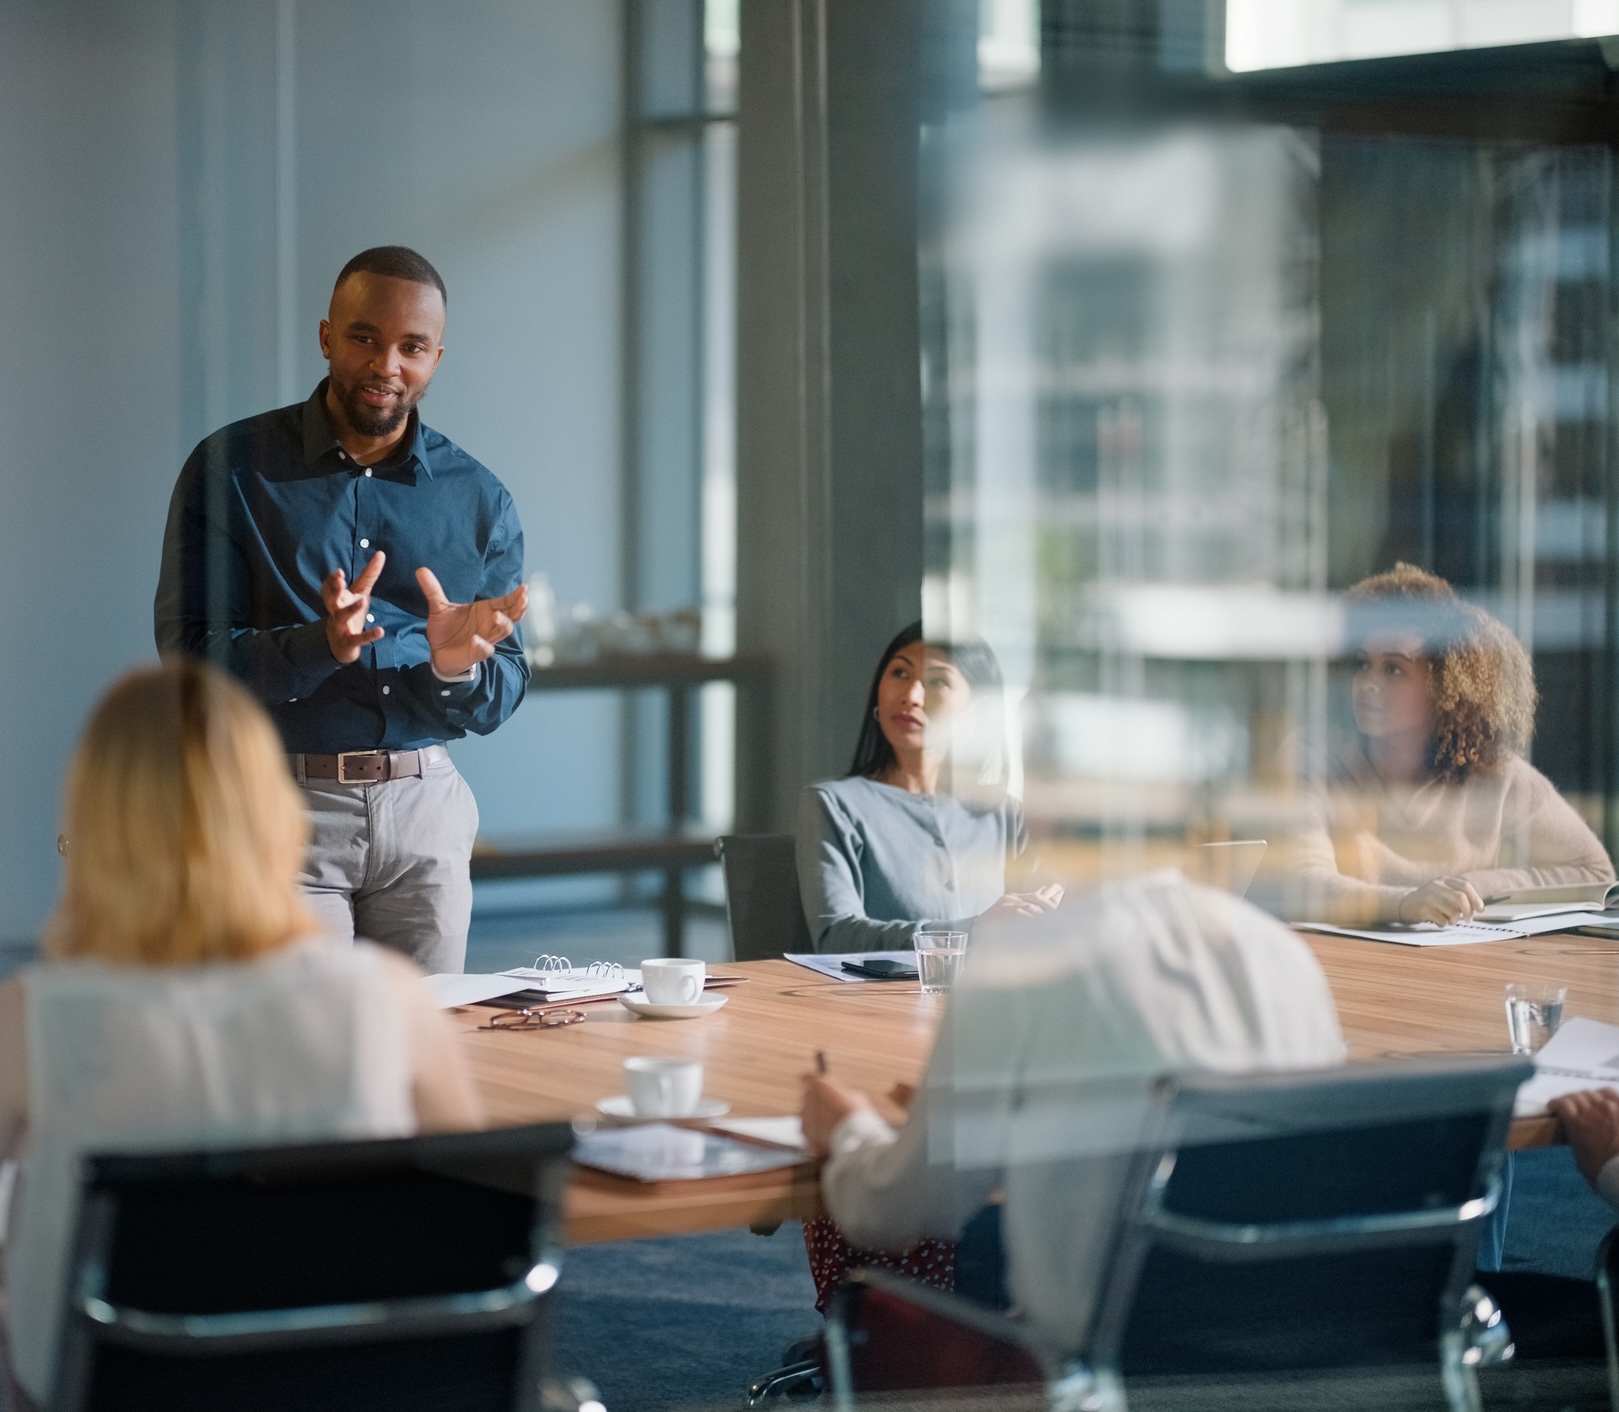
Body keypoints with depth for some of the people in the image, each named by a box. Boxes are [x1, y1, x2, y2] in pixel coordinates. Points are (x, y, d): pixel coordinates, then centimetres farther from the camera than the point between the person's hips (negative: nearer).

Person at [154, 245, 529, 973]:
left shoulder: (479, 499, 8)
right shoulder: (231, 468, 0)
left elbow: (500, 699, 8)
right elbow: (188, 656, -7)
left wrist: (457, 667, -15)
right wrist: (321, 645, -23)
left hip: (425, 808, 3)